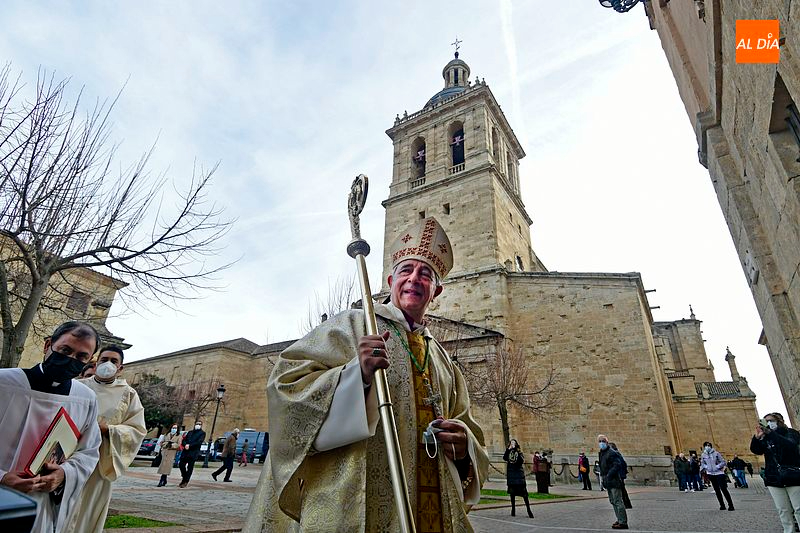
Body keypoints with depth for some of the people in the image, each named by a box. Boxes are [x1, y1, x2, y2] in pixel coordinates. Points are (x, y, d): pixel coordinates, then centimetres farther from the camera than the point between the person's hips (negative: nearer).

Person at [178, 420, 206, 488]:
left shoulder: (202, 433, 4)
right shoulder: (190, 432, 21)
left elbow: (199, 442, -9)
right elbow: (184, 440, 13)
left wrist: (189, 445, -16)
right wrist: (185, 445, -9)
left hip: (193, 452, -5)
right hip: (185, 451, 5)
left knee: (190, 467, -3)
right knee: (181, 465, 3)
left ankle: (185, 481, 9)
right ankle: (184, 478, 25)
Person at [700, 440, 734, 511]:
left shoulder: (716, 453, -6)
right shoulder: (703, 455, 3)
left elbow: (723, 462, -4)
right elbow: (702, 464, 14)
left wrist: (717, 467, -16)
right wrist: (706, 467, -5)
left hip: (719, 473, -4)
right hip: (711, 474, 4)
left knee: (723, 489, -8)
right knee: (717, 490, 8)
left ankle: (730, 505, 0)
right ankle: (722, 505, 17)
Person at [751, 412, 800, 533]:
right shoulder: (765, 438, 11)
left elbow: (790, 445, -22)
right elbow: (756, 450, -4)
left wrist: (770, 433, -32)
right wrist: (757, 437, -21)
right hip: (773, 478, 3)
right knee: (783, 510, 7)